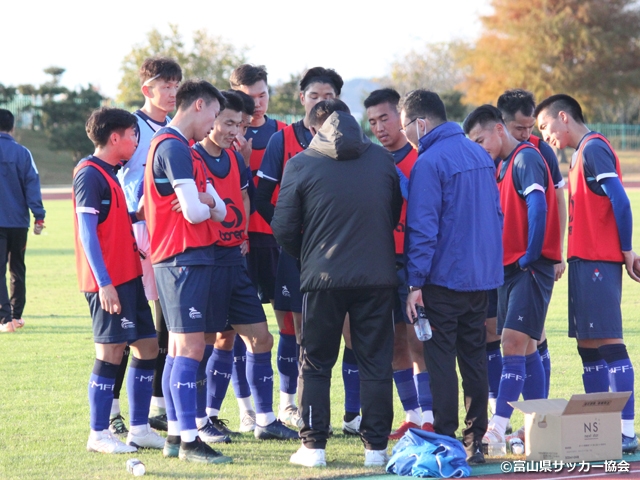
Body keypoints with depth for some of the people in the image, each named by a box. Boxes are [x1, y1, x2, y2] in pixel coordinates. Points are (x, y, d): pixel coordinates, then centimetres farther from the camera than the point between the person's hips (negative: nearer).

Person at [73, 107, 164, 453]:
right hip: (108, 281, -10)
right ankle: (98, 435, 1)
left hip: (128, 277, 10)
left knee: (146, 346, 8)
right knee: (111, 351, -7)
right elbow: (86, 232, -17)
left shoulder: (109, 174, 17)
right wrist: (104, 283, -21)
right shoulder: (90, 174, -11)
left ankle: (139, 429, 14)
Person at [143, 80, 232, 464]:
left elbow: (220, 210, 14)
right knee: (191, 347, -10)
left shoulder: (184, 149, 21)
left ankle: (176, 435, 16)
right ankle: (188, 441, -9)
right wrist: (207, 205, 3)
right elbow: (194, 212, -20)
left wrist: (205, 202, -8)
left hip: (192, 258, 10)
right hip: (185, 257, -10)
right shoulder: (174, 148, -13)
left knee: (182, 347, 12)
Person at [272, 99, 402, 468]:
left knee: (316, 364, 9)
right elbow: (397, 215, 14)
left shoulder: (300, 164, -2)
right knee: (376, 364, 8)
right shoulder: (383, 159, 6)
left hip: (324, 276, -2)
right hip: (378, 277, 2)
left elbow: (284, 228, -1)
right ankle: (376, 446, 8)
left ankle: (314, 446, 6)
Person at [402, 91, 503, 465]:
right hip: (483, 275, 7)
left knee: (441, 357, -1)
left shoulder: (429, 163, -14)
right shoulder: (479, 154, 11)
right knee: (474, 356, 12)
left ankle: (445, 441, 0)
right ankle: (475, 441, 14)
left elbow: (423, 227, -17)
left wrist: (415, 282, -14)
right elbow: (496, 213, 17)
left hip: (445, 276, -7)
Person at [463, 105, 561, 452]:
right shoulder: (504, 165, 16)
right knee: (525, 347, 10)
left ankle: (497, 428, -17)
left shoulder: (525, 158, -12)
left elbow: (538, 207, -23)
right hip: (510, 267, 10)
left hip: (530, 267, -10)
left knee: (513, 342, -13)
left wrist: (531, 255, -18)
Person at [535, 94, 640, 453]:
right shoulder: (585, 152, 19)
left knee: (608, 342, -11)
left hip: (597, 261, -10)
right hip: (586, 260, 10)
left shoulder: (593, 148, -11)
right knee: (589, 345, 11)